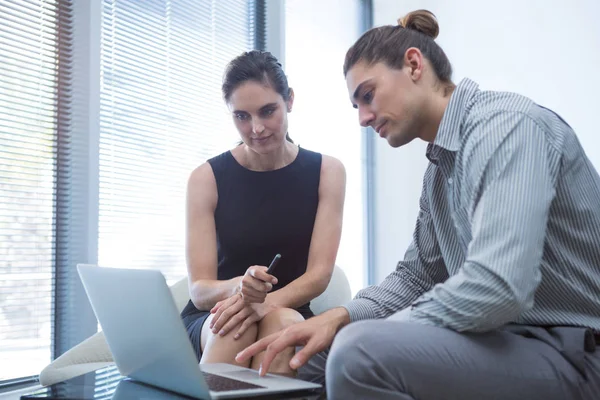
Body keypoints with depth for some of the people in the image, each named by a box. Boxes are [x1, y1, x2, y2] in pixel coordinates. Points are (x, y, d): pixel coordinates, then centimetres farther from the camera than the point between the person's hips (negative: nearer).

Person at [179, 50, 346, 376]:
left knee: (284, 321, -34)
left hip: (289, 319, 1)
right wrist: (238, 288, -34)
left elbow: (319, 275, -10)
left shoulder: (326, 171, -2)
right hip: (208, 324, 0)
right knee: (237, 323, -35)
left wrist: (263, 302, -30)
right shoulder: (206, 178, -5)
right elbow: (199, 289, -10)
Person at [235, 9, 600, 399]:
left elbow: (497, 287, -30)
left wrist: (377, 335, -16)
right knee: (312, 356, 6)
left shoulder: (507, 125, -18)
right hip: (501, 335, 9)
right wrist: (339, 317, -1)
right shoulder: (439, 170, 13)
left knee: (361, 353, -30)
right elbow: (416, 276, 18)